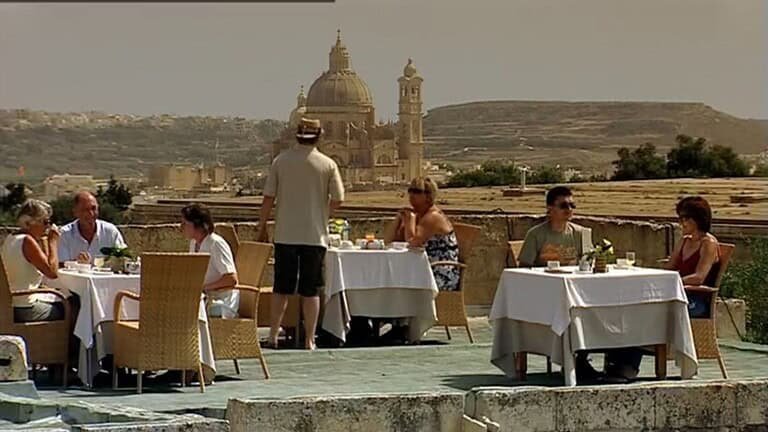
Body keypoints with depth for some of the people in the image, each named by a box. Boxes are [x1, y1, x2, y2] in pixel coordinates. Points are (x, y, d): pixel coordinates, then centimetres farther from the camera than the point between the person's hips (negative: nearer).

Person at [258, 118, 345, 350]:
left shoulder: (281, 161, -2)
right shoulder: (327, 165, -4)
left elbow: (268, 198, -1)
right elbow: (337, 200, -4)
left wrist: (262, 228, 9)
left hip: (285, 235, 1)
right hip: (315, 235, -1)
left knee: (281, 289, 10)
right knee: (311, 291, 4)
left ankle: (273, 335, 9)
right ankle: (309, 340, 4)